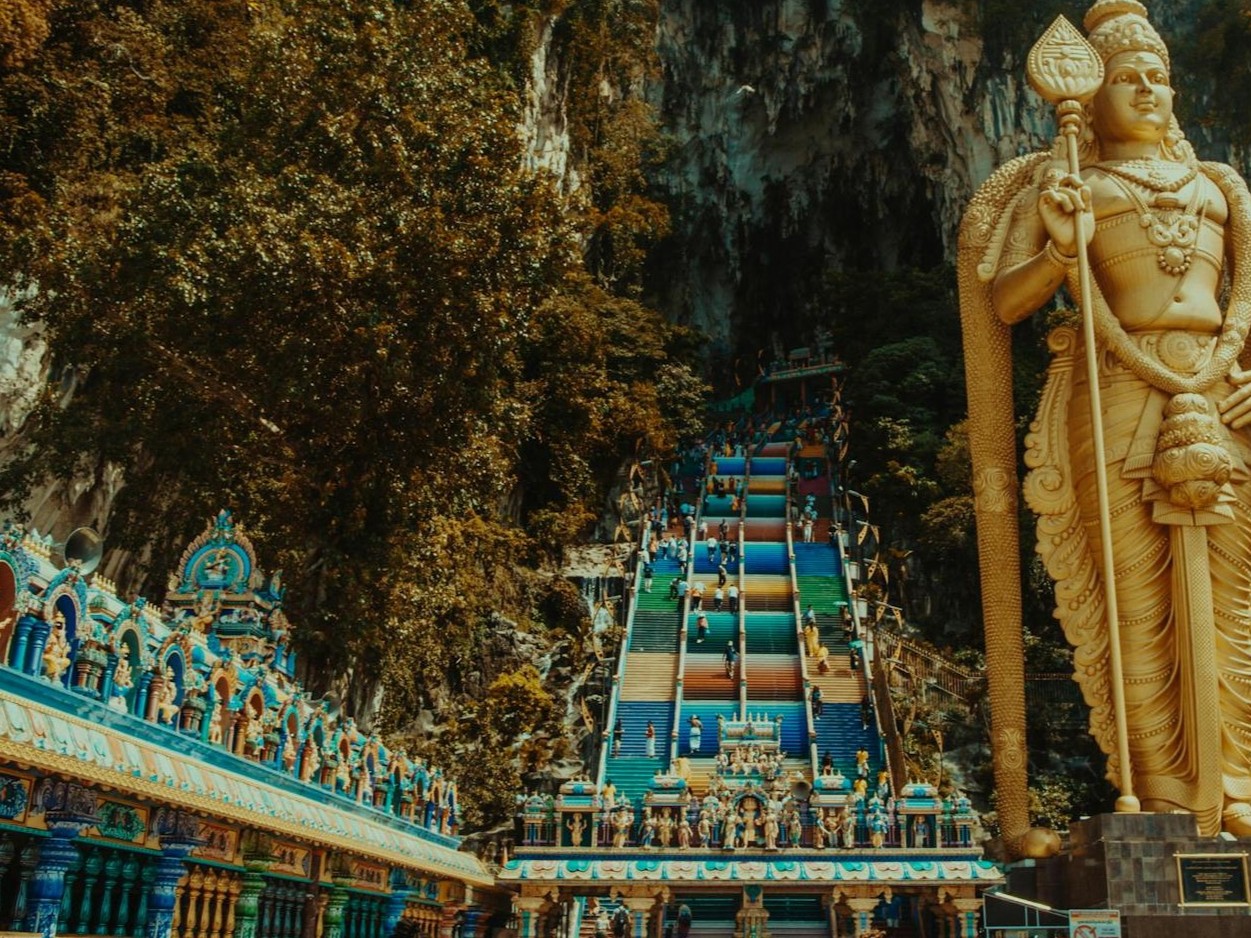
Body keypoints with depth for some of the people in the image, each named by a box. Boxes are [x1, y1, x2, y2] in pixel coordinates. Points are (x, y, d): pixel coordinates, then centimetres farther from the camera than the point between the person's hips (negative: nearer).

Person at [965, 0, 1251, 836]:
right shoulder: (1059, 189, 11)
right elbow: (1002, 304, 1)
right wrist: (1063, 249, -16)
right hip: (1120, 399, -3)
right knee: (1141, 600, -4)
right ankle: (1165, 794, 4)